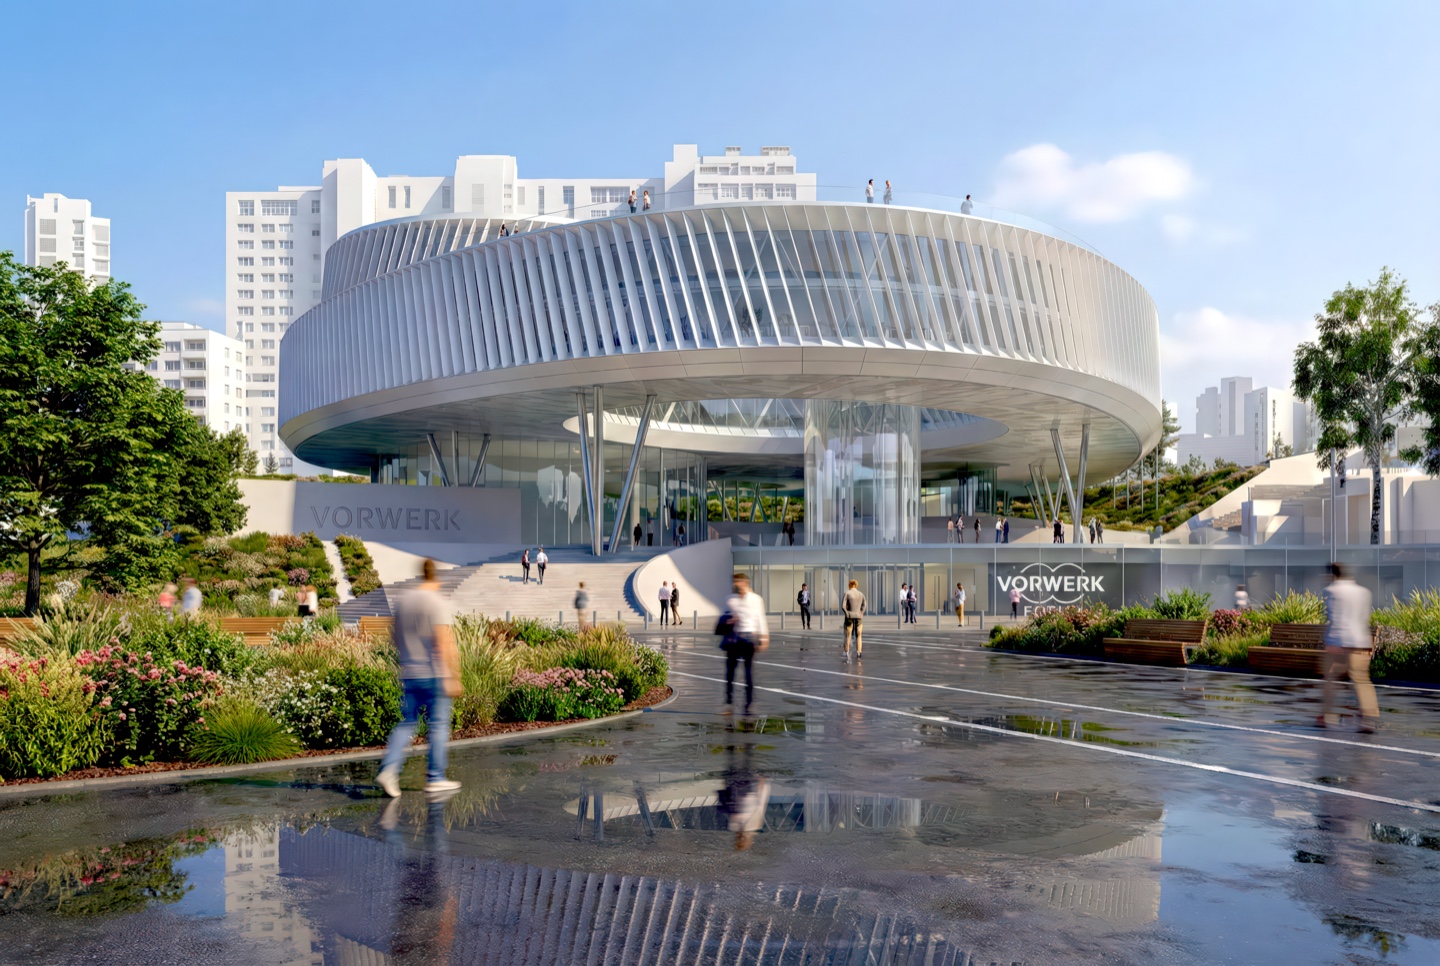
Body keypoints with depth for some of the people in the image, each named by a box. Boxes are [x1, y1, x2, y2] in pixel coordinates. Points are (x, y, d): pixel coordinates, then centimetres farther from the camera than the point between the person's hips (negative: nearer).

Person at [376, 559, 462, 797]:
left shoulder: (402, 601, 8)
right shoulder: (437, 602, -12)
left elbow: (395, 637, 16)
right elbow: (443, 642, -17)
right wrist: (453, 677, -16)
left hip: (408, 673, 6)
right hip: (433, 674, -6)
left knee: (406, 723, 12)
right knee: (438, 724, 4)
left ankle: (389, 768, -2)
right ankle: (435, 778, 9)